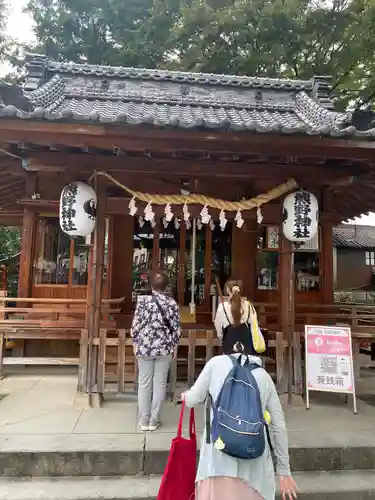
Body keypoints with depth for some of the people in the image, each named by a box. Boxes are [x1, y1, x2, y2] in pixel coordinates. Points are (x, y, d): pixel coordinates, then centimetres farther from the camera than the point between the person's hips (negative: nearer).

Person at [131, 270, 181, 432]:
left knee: (144, 383, 11)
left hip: (144, 346, 0)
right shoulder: (172, 303, -5)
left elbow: (136, 325, -6)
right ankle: (154, 420, 19)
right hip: (164, 347, 1)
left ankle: (144, 420, 20)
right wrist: (174, 347, 11)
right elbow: (176, 328, -2)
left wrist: (135, 343, 7)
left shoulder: (142, 300, -8)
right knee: (160, 383, 10)